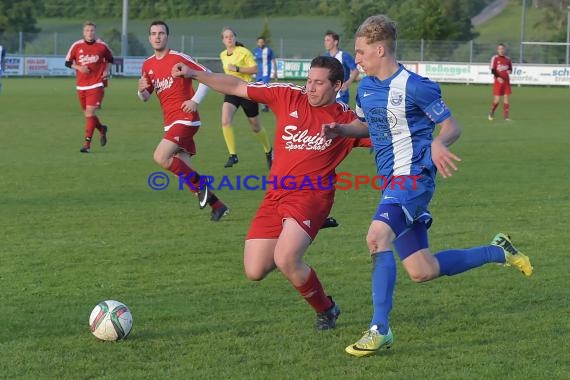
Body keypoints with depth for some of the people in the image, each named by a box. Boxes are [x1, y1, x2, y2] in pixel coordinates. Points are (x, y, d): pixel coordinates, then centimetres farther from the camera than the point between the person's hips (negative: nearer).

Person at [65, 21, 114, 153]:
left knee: (90, 112, -13)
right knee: (87, 113, 11)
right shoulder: (76, 46, 1)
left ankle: (87, 143, -8)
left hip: (96, 84, -3)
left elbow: (110, 59, 16)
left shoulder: (102, 46, 0)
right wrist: (78, 67, -11)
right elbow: (68, 62, 6)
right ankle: (101, 129, 40)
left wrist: (107, 70, 0)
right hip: (81, 85, 3)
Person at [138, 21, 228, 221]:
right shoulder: (148, 65, 11)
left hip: (185, 118, -7)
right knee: (184, 168, 4)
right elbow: (145, 98, 18)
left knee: (161, 157, -22)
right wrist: (142, 90, -6)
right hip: (170, 122, 7)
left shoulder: (178, 58, -8)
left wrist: (195, 101, -15)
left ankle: (199, 184, -6)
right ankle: (217, 205, 13)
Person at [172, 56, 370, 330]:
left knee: (285, 260, -27)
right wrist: (194, 74, 4)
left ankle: (326, 310, 0)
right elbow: (237, 87, 8)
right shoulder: (288, 97, 6)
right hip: (275, 196, 4)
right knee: (254, 271, -2)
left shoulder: (347, 120, 0)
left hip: (311, 196, -4)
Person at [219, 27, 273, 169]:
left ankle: (269, 152, 35)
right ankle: (233, 155, -15)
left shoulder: (244, 52, -10)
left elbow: (255, 69, -15)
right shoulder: (223, 55, 8)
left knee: (255, 127, 10)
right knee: (225, 121, -21)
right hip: (231, 92, 4)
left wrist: (237, 69, -22)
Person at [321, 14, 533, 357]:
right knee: (422, 272, 9)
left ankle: (380, 329, -26)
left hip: (414, 177, -8)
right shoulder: (366, 88, 9)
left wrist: (439, 143, -30)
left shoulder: (414, 86, -13)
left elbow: (452, 126, -7)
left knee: (377, 236, -30)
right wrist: (340, 130, 4)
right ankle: (498, 251, 30)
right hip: (393, 182, 8)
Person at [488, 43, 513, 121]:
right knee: (497, 99, -6)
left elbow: (510, 68, 18)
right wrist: (498, 77, -25)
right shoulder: (495, 58, -4)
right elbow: (493, 70, -10)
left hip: (506, 81, 4)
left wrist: (509, 71, -7)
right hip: (498, 81, -4)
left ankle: (506, 116, 1)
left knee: (506, 98, -1)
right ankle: (491, 113, 18)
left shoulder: (507, 59, 9)